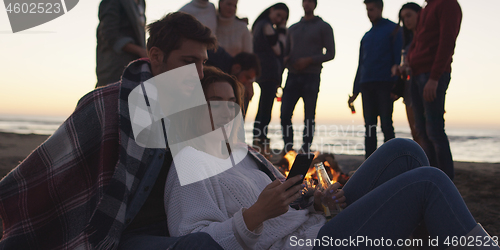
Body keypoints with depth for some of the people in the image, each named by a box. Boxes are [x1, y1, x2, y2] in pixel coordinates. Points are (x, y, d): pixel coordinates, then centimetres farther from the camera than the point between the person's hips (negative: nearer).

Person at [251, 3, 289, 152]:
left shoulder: (260, 24, 22)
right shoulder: (268, 25, -7)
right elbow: (278, 50, -10)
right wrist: (282, 30, -2)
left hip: (261, 71, 10)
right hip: (270, 71, -10)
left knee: (262, 110, 13)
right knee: (265, 110, -11)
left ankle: (257, 141, 17)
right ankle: (261, 142, -12)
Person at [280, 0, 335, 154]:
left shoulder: (323, 27, 8)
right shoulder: (293, 28, 20)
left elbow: (330, 53, 1)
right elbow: (286, 52, 24)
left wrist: (309, 60, -12)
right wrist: (285, 60, 0)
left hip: (311, 76, -3)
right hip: (293, 76, 4)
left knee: (309, 116, -2)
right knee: (285, 113, -6)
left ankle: (306, 149, 3)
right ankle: (288, 147, 2)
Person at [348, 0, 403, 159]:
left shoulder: (392, 29, 4)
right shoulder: (366, 36, 20)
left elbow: (398, 56, -4)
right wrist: (355, 91, 14)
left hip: (385, 84, -5)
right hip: (367, 85, 5)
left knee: (386, 124, -6)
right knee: (369, 126, 5)